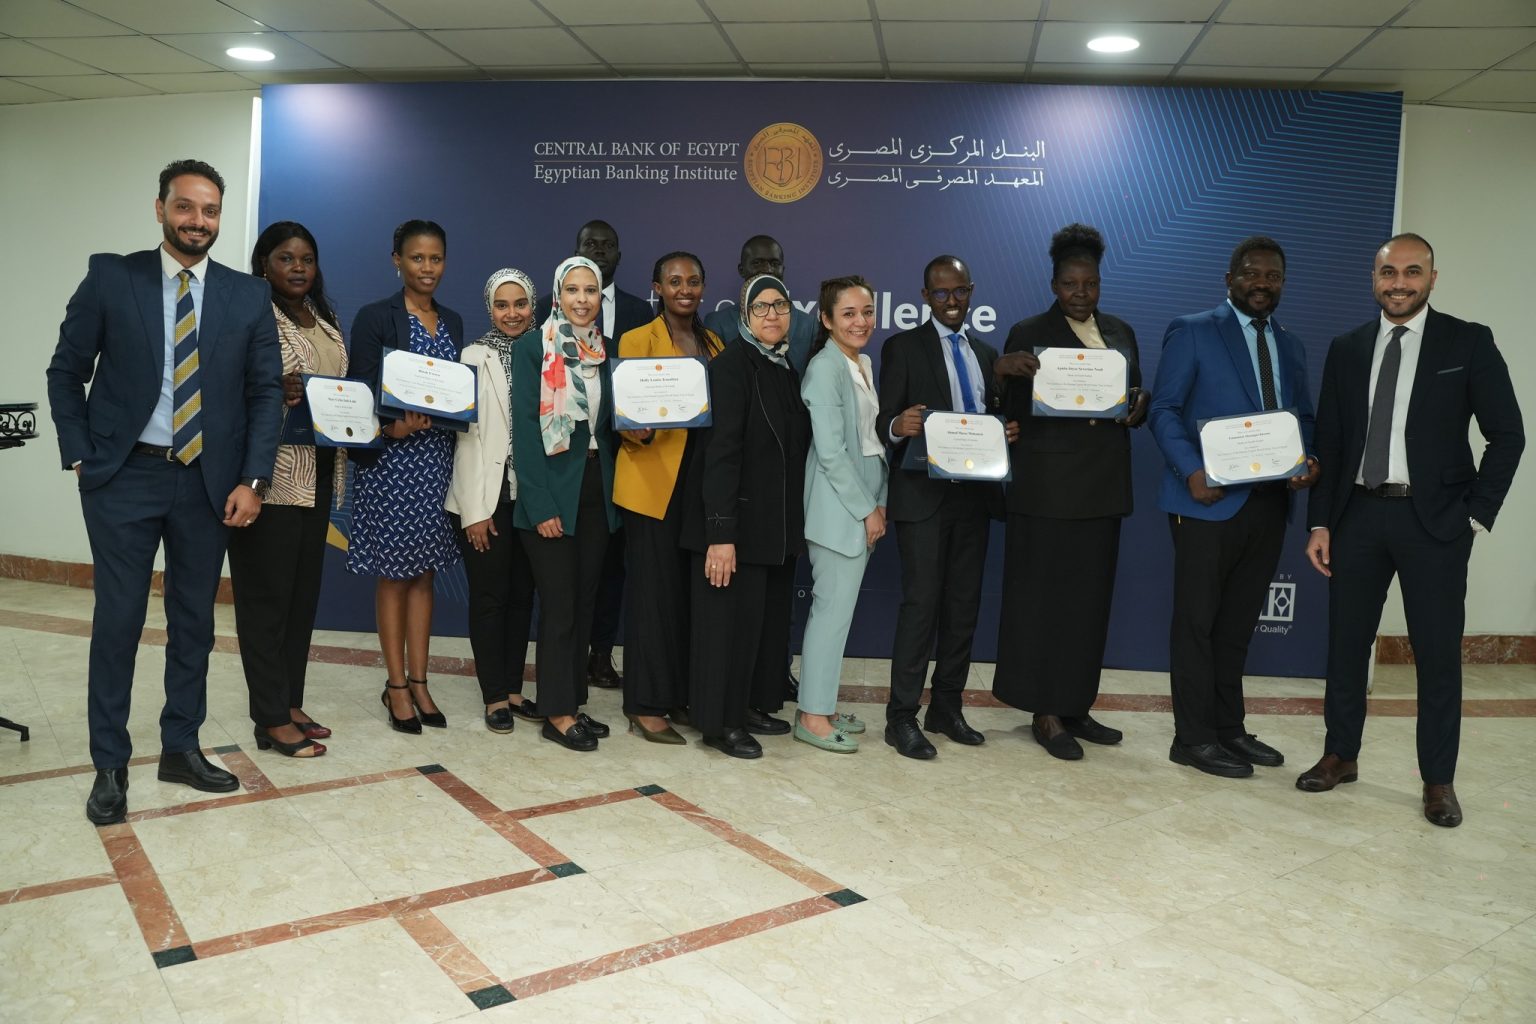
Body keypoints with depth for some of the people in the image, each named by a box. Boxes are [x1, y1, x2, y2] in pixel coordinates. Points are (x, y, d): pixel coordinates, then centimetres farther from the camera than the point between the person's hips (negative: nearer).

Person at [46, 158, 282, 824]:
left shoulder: (248, 296, 3)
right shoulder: (110, 277, 0)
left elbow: (266, 392, 3)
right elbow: (66, 371, 5)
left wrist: (252, 480, -4)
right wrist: (79, 457, -2)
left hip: (208, 482, 2)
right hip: (123, 476, -1)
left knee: (194, 620, 10)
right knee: (118, 619, 2)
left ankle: (181, 748, 24)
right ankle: (110, 765, 16)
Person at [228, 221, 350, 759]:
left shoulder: (327, 322, 16)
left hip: (319, 474, 7)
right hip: (272, 475, -7)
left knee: (304, 592, 12)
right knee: (266, 595, -1)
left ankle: (291, 703, 22)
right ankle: (271, 719, 6)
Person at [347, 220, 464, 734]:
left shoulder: (452, 321, 13)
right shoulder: (375, 317, -5)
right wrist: (394, 428, -26)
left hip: (437, 457, 5)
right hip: (390, 459, -5)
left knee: (424, 571, 9)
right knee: (393, 573, 4)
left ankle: (418, 681, 17)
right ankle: (396, 686, 14)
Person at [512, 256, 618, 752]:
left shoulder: (605, 351, 10)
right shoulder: (531, 348, -5)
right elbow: (524, 429, -11)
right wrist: (540, 504, -16)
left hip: (596, 490, 5)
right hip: (551, 492, -5)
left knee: (584, 602, 10)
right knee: (559, 605, -1)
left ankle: (574, 701, 20)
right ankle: (557, 712, 9)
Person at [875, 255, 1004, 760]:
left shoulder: (985, 354, 18)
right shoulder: (903, 347, 1)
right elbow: (885, 421, -7)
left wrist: (1008, 430, -4)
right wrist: (899, 425, -29)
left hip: (974, 492, 6)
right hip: (923, 492, -5)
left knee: (964, 604, 8)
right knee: (921, 602, -8)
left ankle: (947, 707, 19)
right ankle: (902, 717, -1)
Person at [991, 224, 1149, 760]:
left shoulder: (1121, 332, 14)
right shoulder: (1029, 334, -1)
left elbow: (1135, 404, 17)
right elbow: (1012, 413, -5)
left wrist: (1138, 409, -6)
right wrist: (1002, 371, -24)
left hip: (1103, 485, 5)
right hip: (1048, 486, -5)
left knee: (1091, 597, 9)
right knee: (1045, 596, 0)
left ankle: (1076, 706, 20)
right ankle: (1046, 714, 9)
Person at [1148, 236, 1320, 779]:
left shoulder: (1291, 346, 18)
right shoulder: (1192, 331, -1)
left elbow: (1303, 418, 18)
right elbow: (1164, 409, -7)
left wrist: (1311, 460, -4)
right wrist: (1191, 471, -21)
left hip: (1269, 502, 6)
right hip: (1210, 500, -6)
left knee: (1238, 623, 13)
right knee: (1197, 621, 1)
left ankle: (1229, 728, 23)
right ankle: (1194, 738, 8)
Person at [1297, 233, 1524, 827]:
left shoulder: (1469, 343, 0)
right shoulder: (1347, 349, 8)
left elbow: (1507, 435, 0)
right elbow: (1329, 442, 8)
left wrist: (1477, 515, -6)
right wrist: (1320, 522, 3)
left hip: (1433, 520, -3)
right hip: (1358, 515, 3)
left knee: (1438, 654, 2)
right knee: (1346, 643, 9)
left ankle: (1438, 780, 16)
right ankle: (1340, 756, 24)